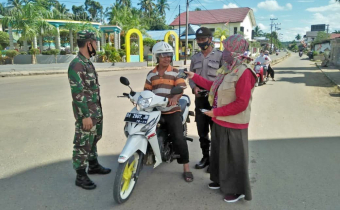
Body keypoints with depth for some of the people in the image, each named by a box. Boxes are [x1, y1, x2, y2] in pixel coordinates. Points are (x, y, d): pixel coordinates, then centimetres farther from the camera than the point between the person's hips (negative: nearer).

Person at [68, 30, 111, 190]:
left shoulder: (87, 62, 11)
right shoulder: (76, 65, -19)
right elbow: (77, 93, -23)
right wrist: (85, 115, -24)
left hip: (96, 110, 10)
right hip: (86, 112, -10)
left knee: (94, 139, 21)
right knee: (83, 143, 1)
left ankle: (94, 165, 38)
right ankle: (81, 176, 14)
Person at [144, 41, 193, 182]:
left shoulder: (176, 73, 1)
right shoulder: (151, 74, 12)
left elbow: (181, 88, -14)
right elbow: (147, 91, 16)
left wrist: (175, 97, -35)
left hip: (172, 111, -3)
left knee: (179, 138, -11)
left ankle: (186, 168, 2)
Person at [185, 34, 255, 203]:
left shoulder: (244, 72, -22)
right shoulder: (227, 69, 8)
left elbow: (241, 103, -26)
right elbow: (215, 87, 16)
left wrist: (216, 112, -22)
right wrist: (194, 77, 15)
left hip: (233, 124, -9)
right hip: (220, 121, 9)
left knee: (234, 157, 5)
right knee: (219, 152, 22)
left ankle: (238, 190, 23)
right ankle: (222, 180, 41)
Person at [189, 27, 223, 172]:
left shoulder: (220, 56, -4)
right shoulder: (195, 58, 13)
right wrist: (194, 87, -4)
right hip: (200, 98, 6)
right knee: (201, 131, 13)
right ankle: (205, 157, 29)